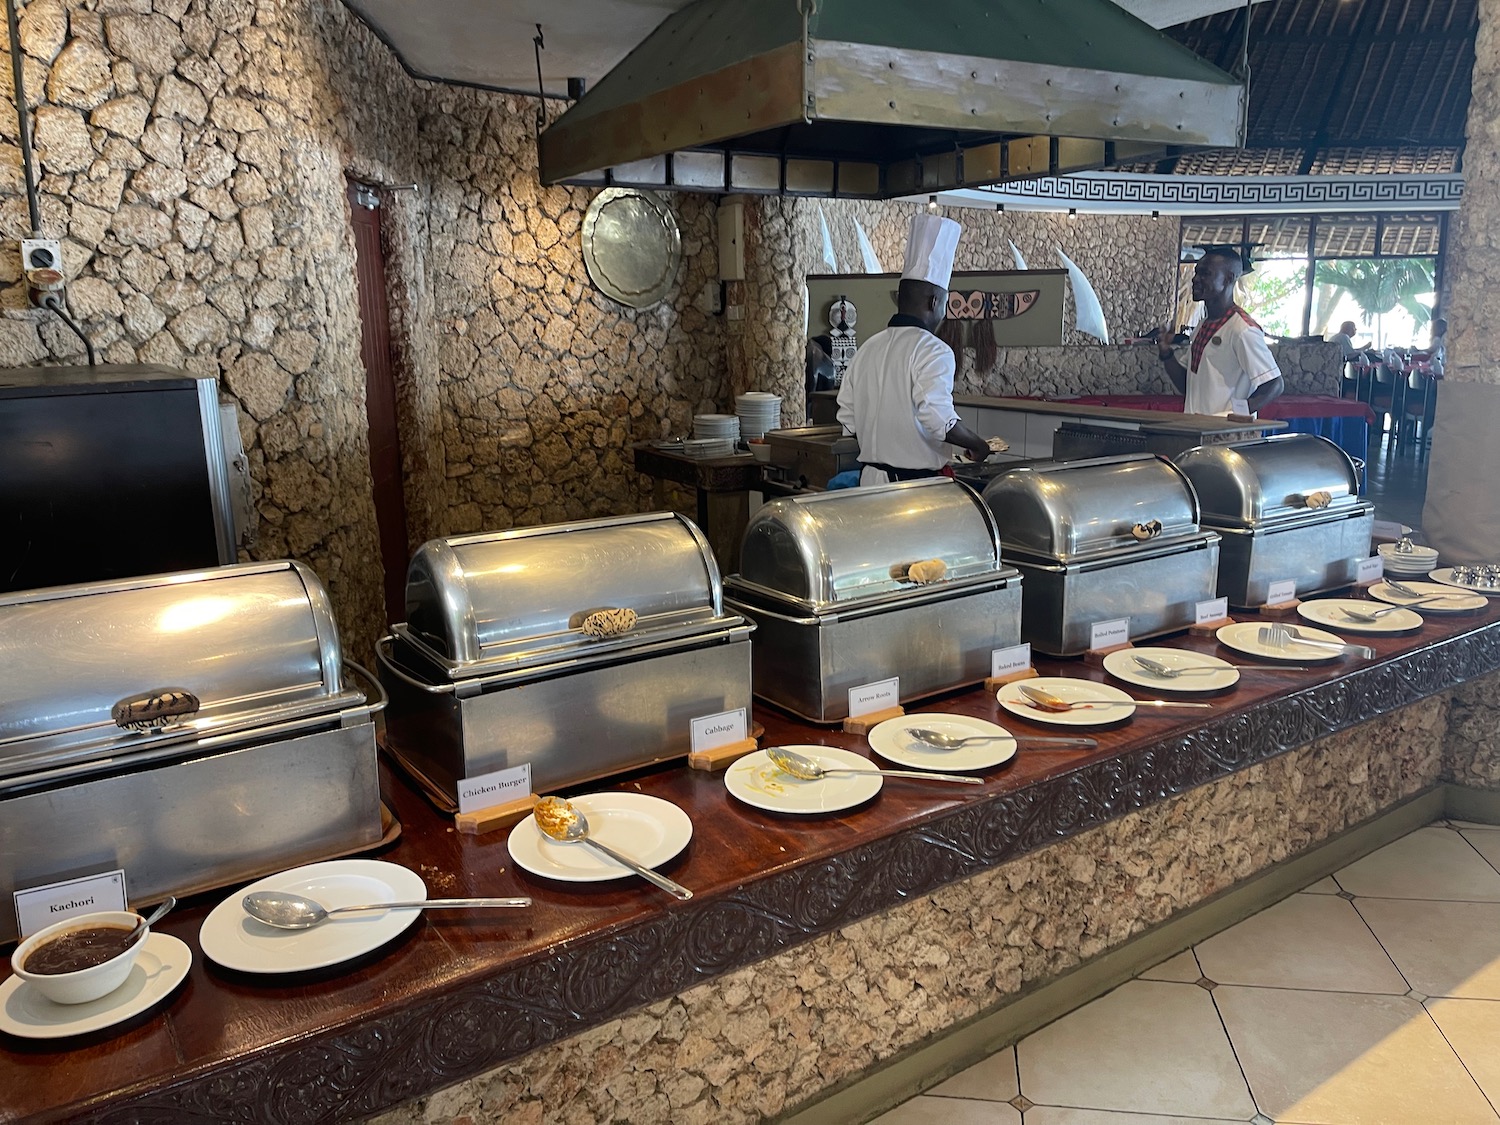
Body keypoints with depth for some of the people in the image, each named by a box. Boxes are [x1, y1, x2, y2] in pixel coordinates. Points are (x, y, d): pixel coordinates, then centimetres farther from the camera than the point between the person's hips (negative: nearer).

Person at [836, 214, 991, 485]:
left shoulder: (868, 348, 8)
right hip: (915, 483, -7)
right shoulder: (933, 350, -13)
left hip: (870, 477, 7)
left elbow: (848, 418, 11)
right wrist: (977, 445, -6)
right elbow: (940, 420, -22)